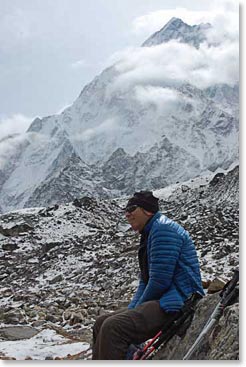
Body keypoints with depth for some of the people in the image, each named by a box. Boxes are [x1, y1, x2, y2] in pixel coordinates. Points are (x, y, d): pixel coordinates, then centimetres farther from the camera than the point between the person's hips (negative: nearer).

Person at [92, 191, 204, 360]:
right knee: (101, 323, 10)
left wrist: (138, 307, -5)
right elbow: (144, 282, 21)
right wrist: (130, 310, 8)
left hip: (178, 303, -11)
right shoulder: (149, 234, 22)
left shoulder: (163, 229, -12)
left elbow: (159, 281, -18)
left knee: (113, 327, -27)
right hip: (162, 301, 11)